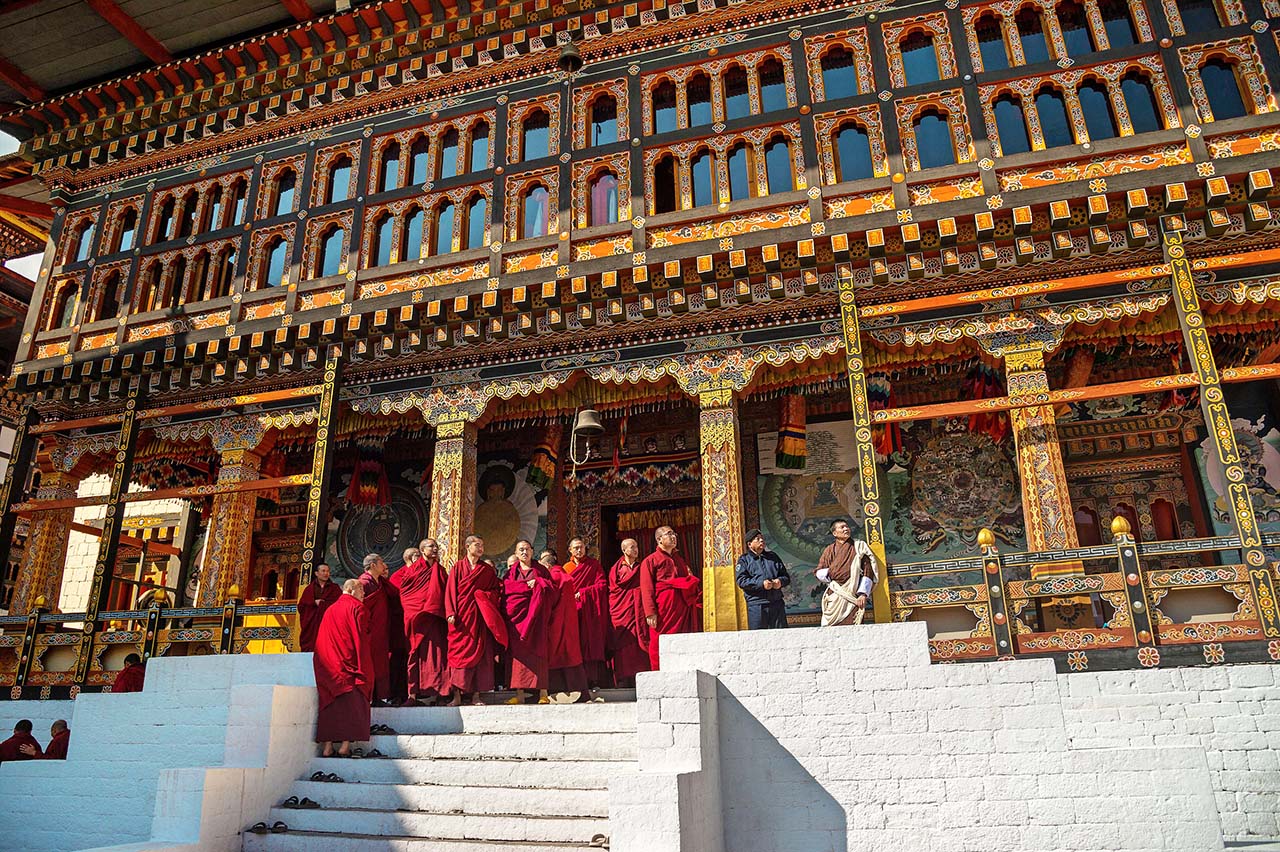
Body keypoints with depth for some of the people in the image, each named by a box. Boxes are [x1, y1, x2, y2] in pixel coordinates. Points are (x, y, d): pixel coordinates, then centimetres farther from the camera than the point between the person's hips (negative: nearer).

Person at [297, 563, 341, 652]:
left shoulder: (334, 588, 12)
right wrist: (314, 602, -9)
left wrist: (321, 604, -4)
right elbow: (301, 606, 5)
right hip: (311, 626, 1)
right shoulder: (310, 588, 12)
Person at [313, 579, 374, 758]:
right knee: (352, 702, -2)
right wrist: (364, 667, -8)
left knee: (330, 702, 6)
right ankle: (345, 744, -9)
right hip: (349, 663, -6)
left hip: (328, 666, 6)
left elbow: (322, 641, 17)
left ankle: (328, 745, 2)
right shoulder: (357, 607, -2)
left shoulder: (330, 610, 16)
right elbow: (362, 637, -10)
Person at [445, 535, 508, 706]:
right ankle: (457, 695, -1)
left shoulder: (487, 569, 13)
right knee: (459, 652, -4)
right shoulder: (458, 567, 7)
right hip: (461, 616, -2)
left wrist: (483, 596, -10)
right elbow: (450, 591, 0)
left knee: (479, 653, -2)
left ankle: (476, 695, 2)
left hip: (479, 616, 2)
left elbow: (496, 591, 10)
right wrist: (451, 613, -10)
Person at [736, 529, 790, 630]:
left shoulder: (772, 556, 19)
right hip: (756, 605, -4)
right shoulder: (744, 560, 7)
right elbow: (741, 581, -7)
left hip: (777, 603, 4)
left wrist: (780, 581, -5)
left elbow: (786, 576, 19)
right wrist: (761, 584, -18)